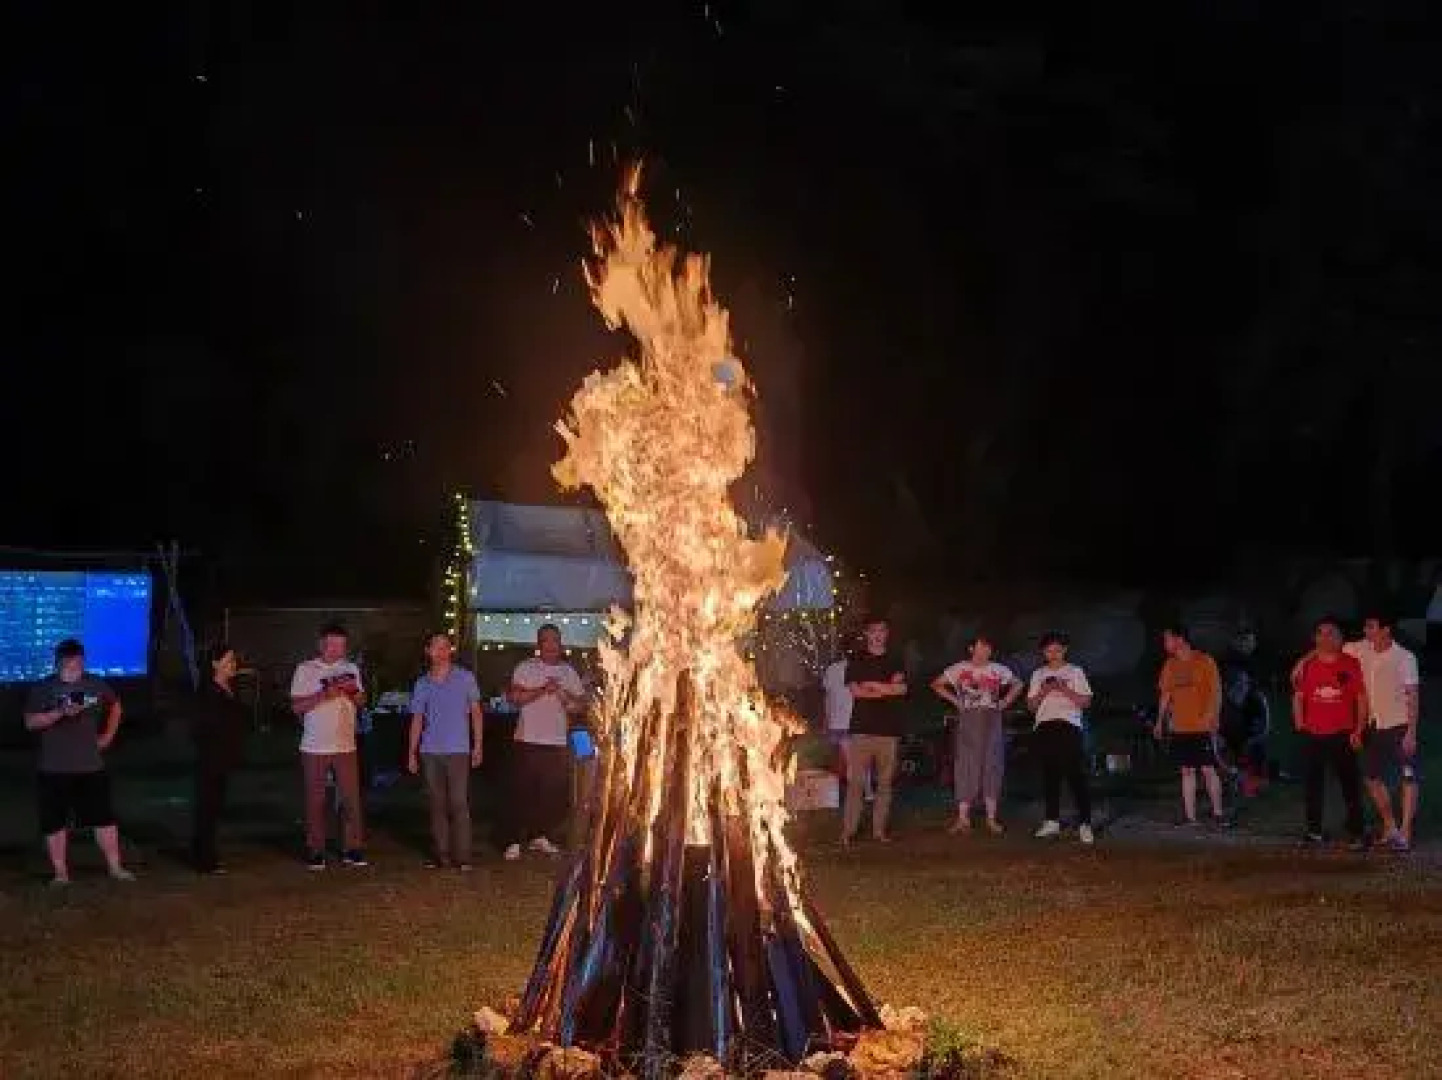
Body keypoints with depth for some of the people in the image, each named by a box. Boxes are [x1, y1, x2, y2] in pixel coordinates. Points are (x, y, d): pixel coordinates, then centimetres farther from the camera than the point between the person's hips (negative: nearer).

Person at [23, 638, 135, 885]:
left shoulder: (95, 685, 5)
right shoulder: (43, 688, -4)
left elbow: (115, 706, 23)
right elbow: (31, 722, -10)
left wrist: (108, 736, 12)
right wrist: (60, 713, -24)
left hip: (91, 766, 2)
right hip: (55, 769, -2)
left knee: (104, 817, 5)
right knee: (55, 822, 2)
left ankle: (115, 867, 14)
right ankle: (61, 872, 12)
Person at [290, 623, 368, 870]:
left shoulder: (351, 669, 12)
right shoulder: (306, 670, 0)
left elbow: (361, 702, 16)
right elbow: (297, 706, -5)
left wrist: (354, 692, -6)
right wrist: (324, 695, -19)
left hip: (346, 746, 3)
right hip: (314, 747, -3)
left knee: (351, 798, -1)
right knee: (316, 801, 1)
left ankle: (352, 849, 5)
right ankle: (315, 852, 8)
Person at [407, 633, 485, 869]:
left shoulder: (465, 678, 4)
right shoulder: (422, 684, 10)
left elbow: (476, 712, 7)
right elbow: (417, 720, 14)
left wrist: (478, 745, 1)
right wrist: (411, 753, 9)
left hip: (458, 751, -3)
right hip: (430, 752, 3)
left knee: (459, 804, -8)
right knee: (436, 805, 4)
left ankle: (462, 856, -5)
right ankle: (440, 854, 10)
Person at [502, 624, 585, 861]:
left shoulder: (568, 672, 13)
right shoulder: (525, 668, 2)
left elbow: (580, 704, 8)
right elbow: (514, 697, -10)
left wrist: (562, 694, -9)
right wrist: (542, 690, -17)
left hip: (558, 743, 4)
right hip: (529, 742, -4)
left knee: (555, 794, 5)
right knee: (523, 792, -5)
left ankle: (539, 836, 21)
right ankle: (513, 841, -1)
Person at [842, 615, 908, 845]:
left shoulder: (895, 661, 16)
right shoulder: (857, 660, 11)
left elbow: (902, 688, 0)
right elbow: (855, 690, -3)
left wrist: (872, 684, -5)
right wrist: (887, 688, -3)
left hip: (889, 729, 2)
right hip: (862, 728, -2)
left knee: (885, 782, 2)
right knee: (856, 781, -9)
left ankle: (879, 829, 7)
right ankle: (848, 830, -7)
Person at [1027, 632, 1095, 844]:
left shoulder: (1075, 672, 9)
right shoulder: (1038, 674, 18)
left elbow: (1085, 701, 3)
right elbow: (1031, 705, 16)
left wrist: (1064, 690, -11)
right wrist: (1043, 692, -3)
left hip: (1069, 725, -4)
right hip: (1044, 725, 4)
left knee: (1076, 774, -10)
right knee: (1050, 774, 3)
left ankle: (1084, 823, -11)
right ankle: (1052, 820, 10)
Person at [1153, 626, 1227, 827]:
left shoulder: (1204, 662, -4)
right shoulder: (1170, 666, 11)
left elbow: (1216, 691, -5)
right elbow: (1165, 694, 17)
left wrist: (1213, 717, -15)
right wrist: (1160, 721, 11)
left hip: (1202, 727, -5)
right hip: (1180, 727, 5)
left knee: (1208, 769, -5)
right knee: (1187, 771, 6)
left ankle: (1217, 813, 4)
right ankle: (1190, 817, 9)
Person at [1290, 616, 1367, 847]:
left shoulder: (1351, 664, -1)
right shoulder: (1307, 665, 6)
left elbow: (1361, 698, 1)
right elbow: (1298, 696, 11)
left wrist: (1358, 730, -4)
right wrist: (1299, 725, 1)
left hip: (1342, 735, -3)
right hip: (1312, 735, 3)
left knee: (1350, 784, -2)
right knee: (1313, 784, 9)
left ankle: (1355, 833, 3)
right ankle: (1314, 830, 18)